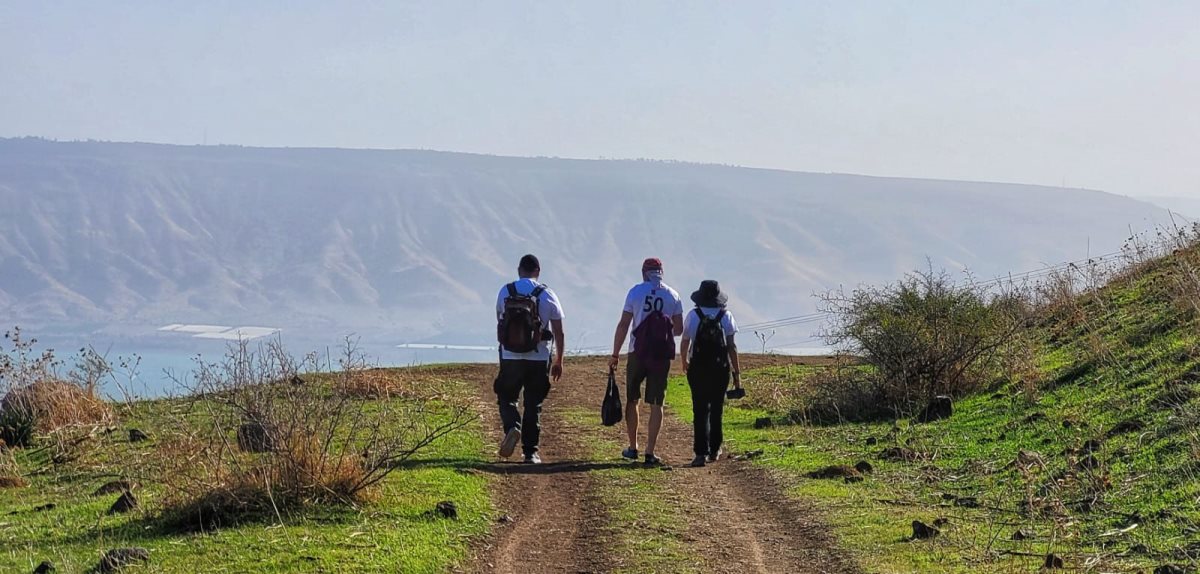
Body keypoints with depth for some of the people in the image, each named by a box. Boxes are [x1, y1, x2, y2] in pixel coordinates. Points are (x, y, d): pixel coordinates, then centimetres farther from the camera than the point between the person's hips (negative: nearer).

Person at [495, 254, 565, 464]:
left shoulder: (505, 292, 2)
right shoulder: (547, 295, -1)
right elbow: (559, 333, 1)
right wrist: (559, 361, 12)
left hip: (510, 358, 0)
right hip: (538, 359, 0)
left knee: (506, 398, 14)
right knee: (533, 405, 10)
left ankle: (513, 426, -16)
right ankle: (530, 451, 9)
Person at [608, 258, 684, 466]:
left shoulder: (636, 292, -1)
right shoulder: (673, 295, 3)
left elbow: (623, 325, -4)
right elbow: (679, 329, 4)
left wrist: (615, 354, 1)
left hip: (638, 353, -1)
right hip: (662, 355, 1)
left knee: (632, 400, 14)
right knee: (656, 404, 4)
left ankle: (632, 448, 17)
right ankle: (650, 452, -1)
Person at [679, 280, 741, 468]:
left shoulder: (693, 316, -3)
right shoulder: (726, 316, -2)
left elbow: (684, 343, 5)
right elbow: (732, 347, -4)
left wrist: (684, 361, 26)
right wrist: (737, 373, 2)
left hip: (698, 369, -1)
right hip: (721, 369, 1)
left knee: (700, 411, -1)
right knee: (716, 409, 17)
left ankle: (701, 453, -10)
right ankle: (714, 450, 27)